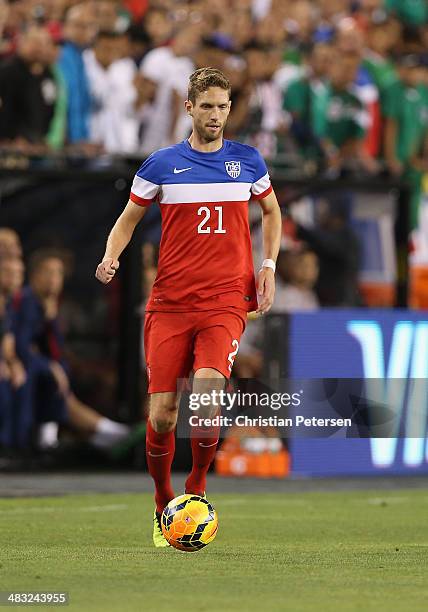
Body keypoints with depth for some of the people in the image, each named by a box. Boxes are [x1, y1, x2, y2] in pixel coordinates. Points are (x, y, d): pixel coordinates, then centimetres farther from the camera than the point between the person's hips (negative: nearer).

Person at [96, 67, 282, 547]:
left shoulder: (248, 161, 9)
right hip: (169, 304, 1)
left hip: (226, 301, -1)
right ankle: (164, 507, 18)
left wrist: (268, 265, 12)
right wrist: (111, 257, -4)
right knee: (162, 415, -5)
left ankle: (196, 490, -2)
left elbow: (271, 211, 25)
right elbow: (128, 219, 15)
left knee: (207, 387, -25)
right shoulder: (161, 164, 5)